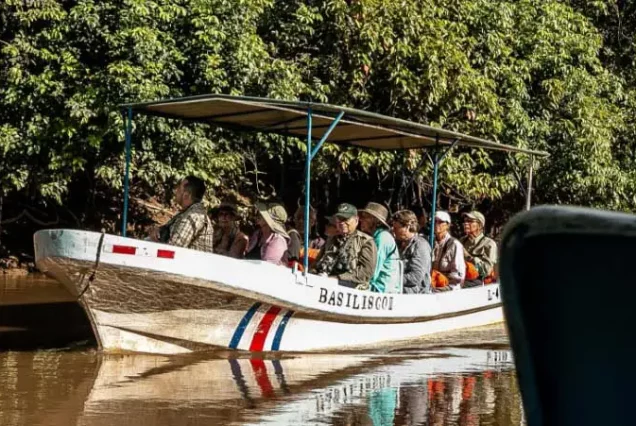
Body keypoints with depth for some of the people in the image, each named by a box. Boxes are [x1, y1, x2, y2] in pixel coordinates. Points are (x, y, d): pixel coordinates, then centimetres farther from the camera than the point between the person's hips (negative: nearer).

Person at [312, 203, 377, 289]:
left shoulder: (366, 242, 8)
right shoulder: (331, 240, 26)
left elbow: (366, 271, -5)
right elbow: (317, 264, 27)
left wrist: (337, 278, -14)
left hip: (352, 285, -5)